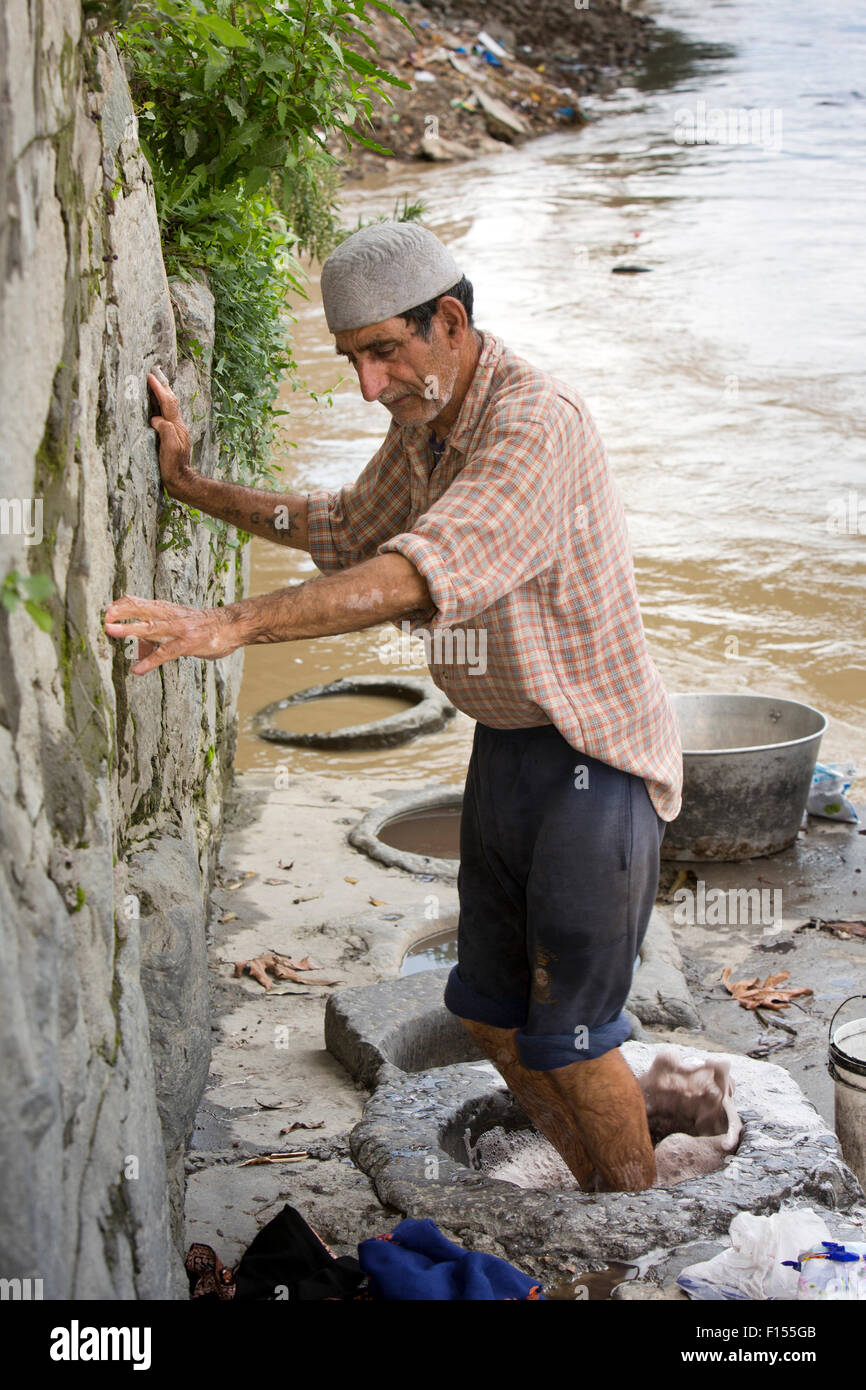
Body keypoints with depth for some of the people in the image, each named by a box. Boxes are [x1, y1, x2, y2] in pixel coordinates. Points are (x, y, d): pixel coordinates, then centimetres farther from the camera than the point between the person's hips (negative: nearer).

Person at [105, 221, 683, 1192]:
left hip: (594, 756, -9)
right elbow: (350, 530, 23)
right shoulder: (426, 422, 4)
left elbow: (418, 576, -40)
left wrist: (226, 627, -48)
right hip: (507, 744, 9)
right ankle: (596, 1194, 35)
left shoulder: (535, 424, -26)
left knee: (568, 1037, 0)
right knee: (491, 1010, 15)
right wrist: (194, 486, 15)